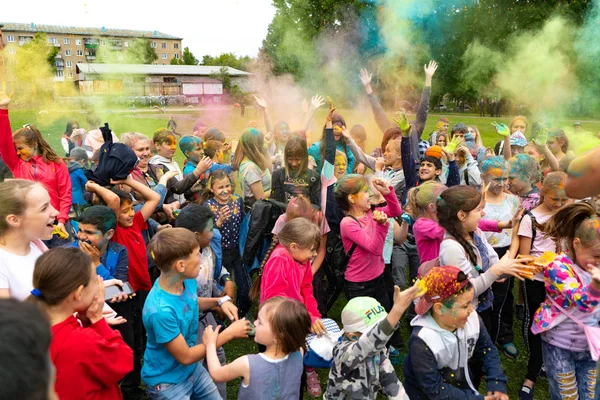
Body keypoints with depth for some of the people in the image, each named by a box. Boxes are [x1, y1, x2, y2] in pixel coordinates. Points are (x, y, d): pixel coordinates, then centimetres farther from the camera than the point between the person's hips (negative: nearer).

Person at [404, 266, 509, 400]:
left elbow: (486, 349, 0)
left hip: (465, 388, 5)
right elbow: (434, 389, -23)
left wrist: (497, 383, -13)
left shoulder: (471, 318, -14)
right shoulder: (422, 341, -29)